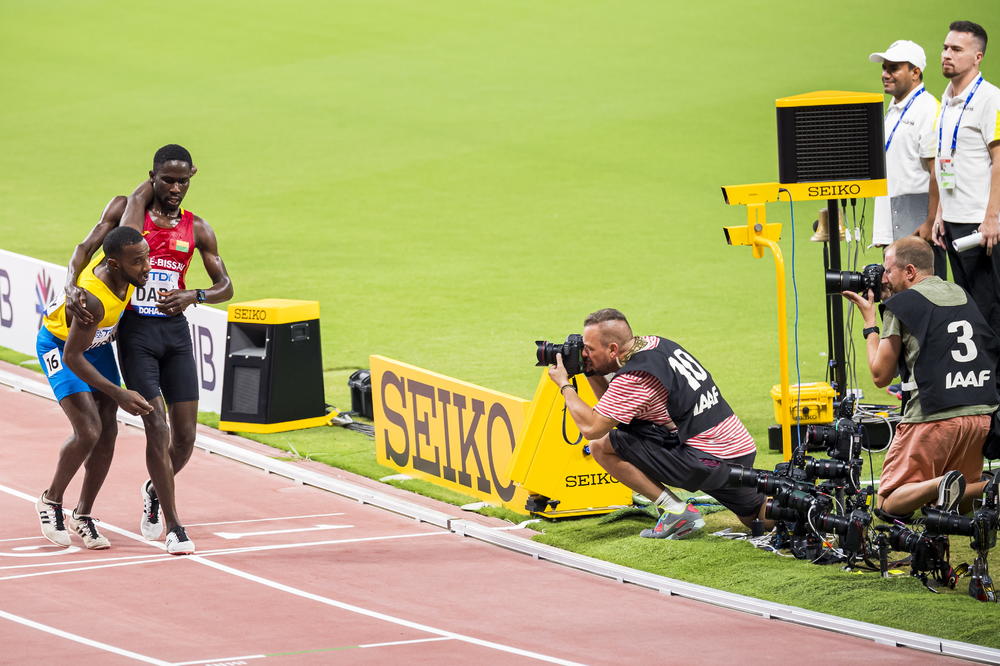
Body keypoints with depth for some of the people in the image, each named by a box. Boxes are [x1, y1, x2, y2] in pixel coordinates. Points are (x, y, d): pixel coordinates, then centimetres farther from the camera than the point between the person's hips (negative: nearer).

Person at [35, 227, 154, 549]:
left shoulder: (116, 259, -23)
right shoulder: (95, 300, -41)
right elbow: (72, 357, -33)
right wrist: (118, 395, -34)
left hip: (97, 344, 7)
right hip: (59, 345, -7)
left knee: (108, 432, 3)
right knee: (88, 430, -18)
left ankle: (83, 514, 18)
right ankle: (50, 501, 6)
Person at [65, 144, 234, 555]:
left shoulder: (197, 228, 8)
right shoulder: (126, 208, 2)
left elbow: (225, 286, 9)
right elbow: (86, 248, -3)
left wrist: (194, 296, -11)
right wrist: (72, 286, -21)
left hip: (176, 331, 3)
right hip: (136, 332, -3)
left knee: (185, 435, 2)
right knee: (157, 427, -11)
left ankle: (154, 491, 34)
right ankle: (173, 527, -6)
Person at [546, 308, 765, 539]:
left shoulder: (633, 378, -17)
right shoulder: (655, 344, 10)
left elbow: (591, 428, -13)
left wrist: (564, 386, -2)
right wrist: (592, 373, 11)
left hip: (708, 461, -9)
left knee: (602, 446, -8)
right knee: (752, 517, 33)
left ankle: (675, 511, -4)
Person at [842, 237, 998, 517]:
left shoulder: (900, 306, -2)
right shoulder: (962, 295, 16)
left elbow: (881, 375, 1)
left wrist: (869, 322, 14)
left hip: (933, 418, -6)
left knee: (889, 503, 3)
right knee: (959, 501, 19)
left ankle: (940, 485, -28)